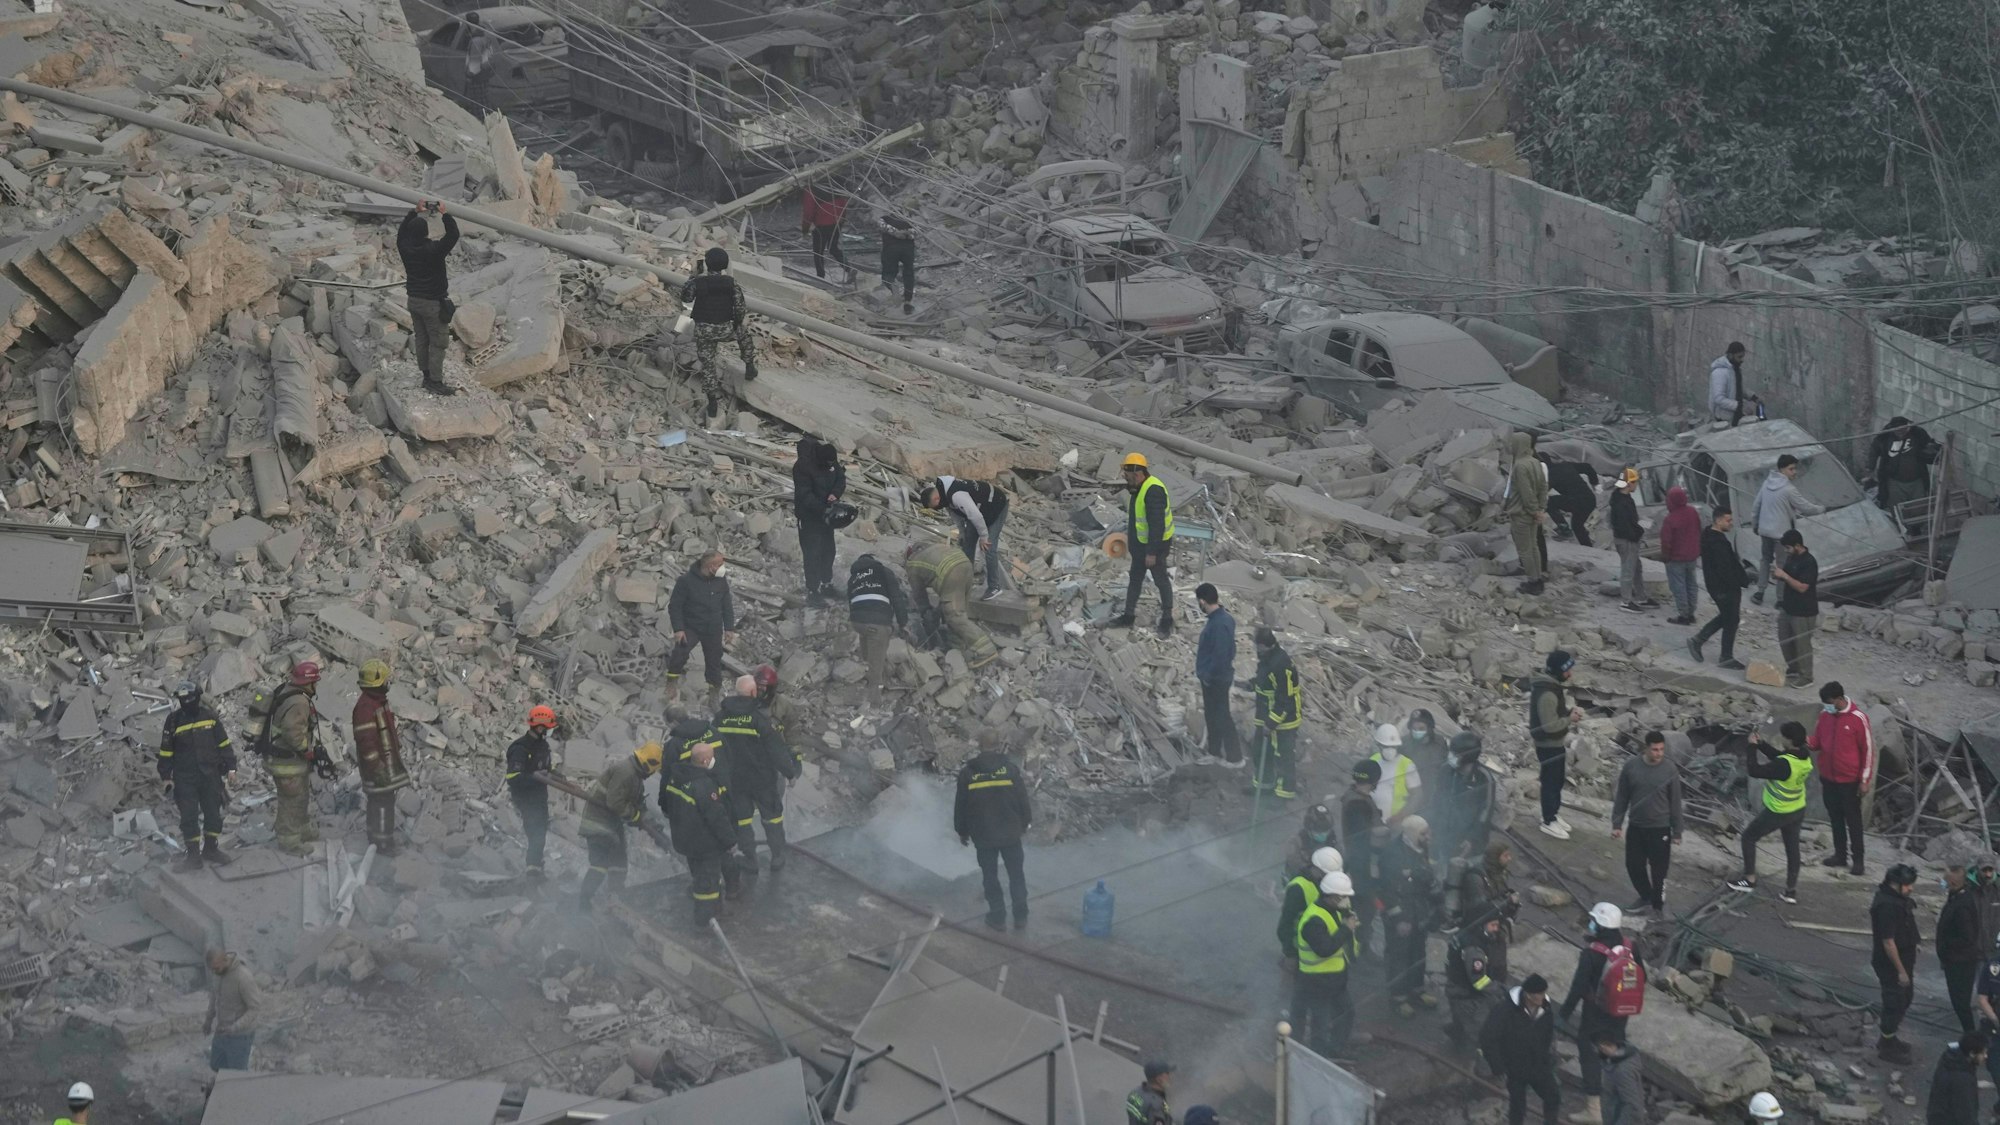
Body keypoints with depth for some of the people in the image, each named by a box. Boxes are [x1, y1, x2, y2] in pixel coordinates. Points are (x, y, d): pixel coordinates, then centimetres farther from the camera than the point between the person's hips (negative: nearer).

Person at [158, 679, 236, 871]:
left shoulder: (210, 716, 1)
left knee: (213, 814, 8)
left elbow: (224, 744, 8)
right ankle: (193, 854, 7)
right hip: (185, 779, -2)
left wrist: (230, 767, 6)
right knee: (189, 817, 0)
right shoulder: (174, 721, -3)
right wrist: (166, 776, 2)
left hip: (210, 776, 2)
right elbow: (166, 752, 3)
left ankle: (211, 849, 22)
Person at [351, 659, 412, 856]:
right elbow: (366, 742, -25)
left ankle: (379, 840, 29)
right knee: (381, 804, -4)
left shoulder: (379, 701, 10)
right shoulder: (365, 707, -24)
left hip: (387, 761, 10)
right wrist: (377, 769, -25)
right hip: (376, 765, -10)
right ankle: (381, 844, 3)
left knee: (385, 801, 18)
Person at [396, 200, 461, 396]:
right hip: (433, 303, -7)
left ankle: (427, 377, 25)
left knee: (420, 340, 16)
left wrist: (414, 212, 15)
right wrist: (445, 214, -11)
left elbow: (402, 232, 15)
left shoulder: (405, 248, -5)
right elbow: (453, 235, -20)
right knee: (438, 343, 0)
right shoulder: (433, 250, -24)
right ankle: (436, 382, 1)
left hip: (414, 300, 7)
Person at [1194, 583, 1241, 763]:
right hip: (1212, 676, 10)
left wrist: (1208, 675, -18)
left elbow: (1220, 655, -29)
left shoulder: (1219, 624, -28)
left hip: (1216, 678, -10)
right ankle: (1214, 749, 35)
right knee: (1211, 713, 21)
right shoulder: (1218, 617, 3)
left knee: (1221, 715, 1)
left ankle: (1234, 755, 10)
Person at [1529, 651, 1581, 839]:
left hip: (1555, 743, 10)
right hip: (1549, 745, -10)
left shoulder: (1551, 685, 2)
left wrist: (1568, 711, 1)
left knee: (1556, 780, 22)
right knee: (1551, 782, 5)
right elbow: (1550, 725, -30)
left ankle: (1553, 814, 38)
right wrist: (1569, 718, -17)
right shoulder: (1547, 694, -31)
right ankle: (1549, 822, 19)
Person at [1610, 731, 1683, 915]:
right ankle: (1646, 897, 37)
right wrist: (1617, 824, 1)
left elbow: (1675, 802, -4)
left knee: (1658, 870, 5)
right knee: (1633, 865, 13)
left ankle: (1658, 906, 22)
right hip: (1636, 827, 3)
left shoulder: (1670, 770, -13)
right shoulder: (1631, 766, -9)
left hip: (1660, 829, -3)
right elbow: (1621, 797, 1)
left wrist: (1677, 832, -1)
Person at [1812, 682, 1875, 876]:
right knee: (1835, 818, 16)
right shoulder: (1825, 715, -1)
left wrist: (1865, 780, -11)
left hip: (1849, 780, -5)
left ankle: (1859, 859, 15)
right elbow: (1818, 741, 9)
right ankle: (1840, 855, 27)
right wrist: (1808, 743, -17)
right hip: (1828, 778, 5)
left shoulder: (1858, 719, -18)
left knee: (1853, 820, 5)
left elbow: (1868, 750, -12)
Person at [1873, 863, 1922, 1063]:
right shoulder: (1886, 906, -28)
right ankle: (1887, 1047, 15)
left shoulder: (1897, 899, 5)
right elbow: (1888, 942, -27)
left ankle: (1889, 1039, 37)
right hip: (1890, 964, -10)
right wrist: (1901, 970, -22)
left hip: (1903, 959, 10)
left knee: (1905, 997, 22)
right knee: (1894, 1002, 1)